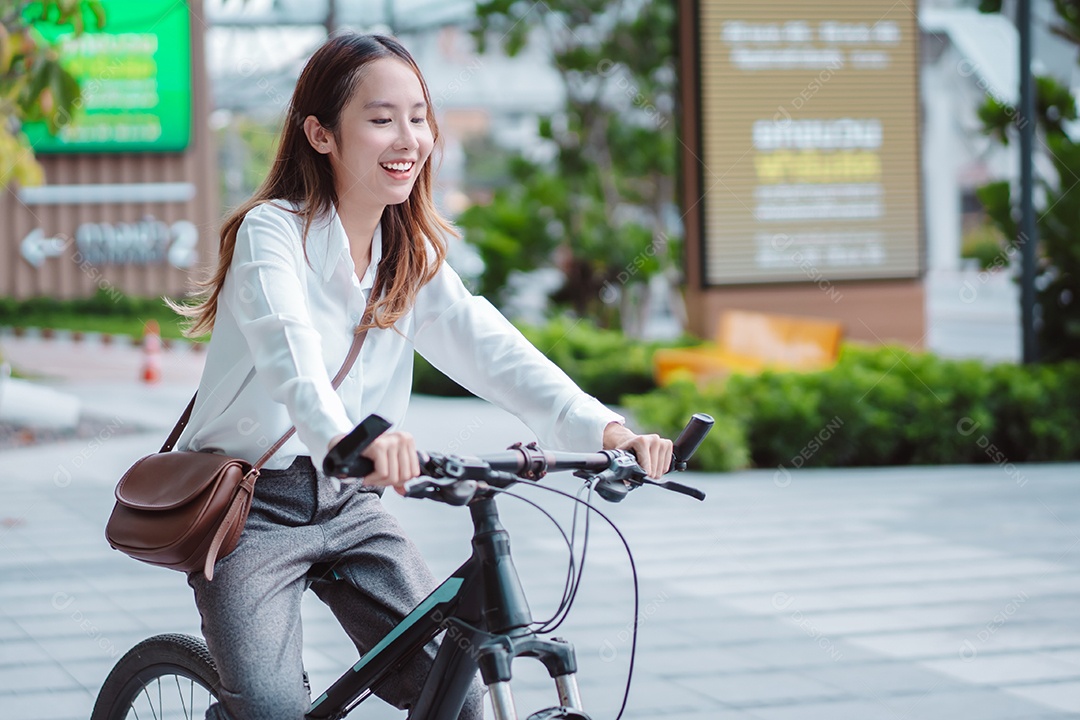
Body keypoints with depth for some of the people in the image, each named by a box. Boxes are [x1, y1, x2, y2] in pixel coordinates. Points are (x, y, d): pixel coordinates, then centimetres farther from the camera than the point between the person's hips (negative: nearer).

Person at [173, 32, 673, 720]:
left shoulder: (413, 255, 5)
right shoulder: (273, 231, -15)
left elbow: (485, 345, -10)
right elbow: (288, 344, -36)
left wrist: (600, 426, -28)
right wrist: (343, 436, -58)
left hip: (347, 503, 6)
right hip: (251, 503, -5)